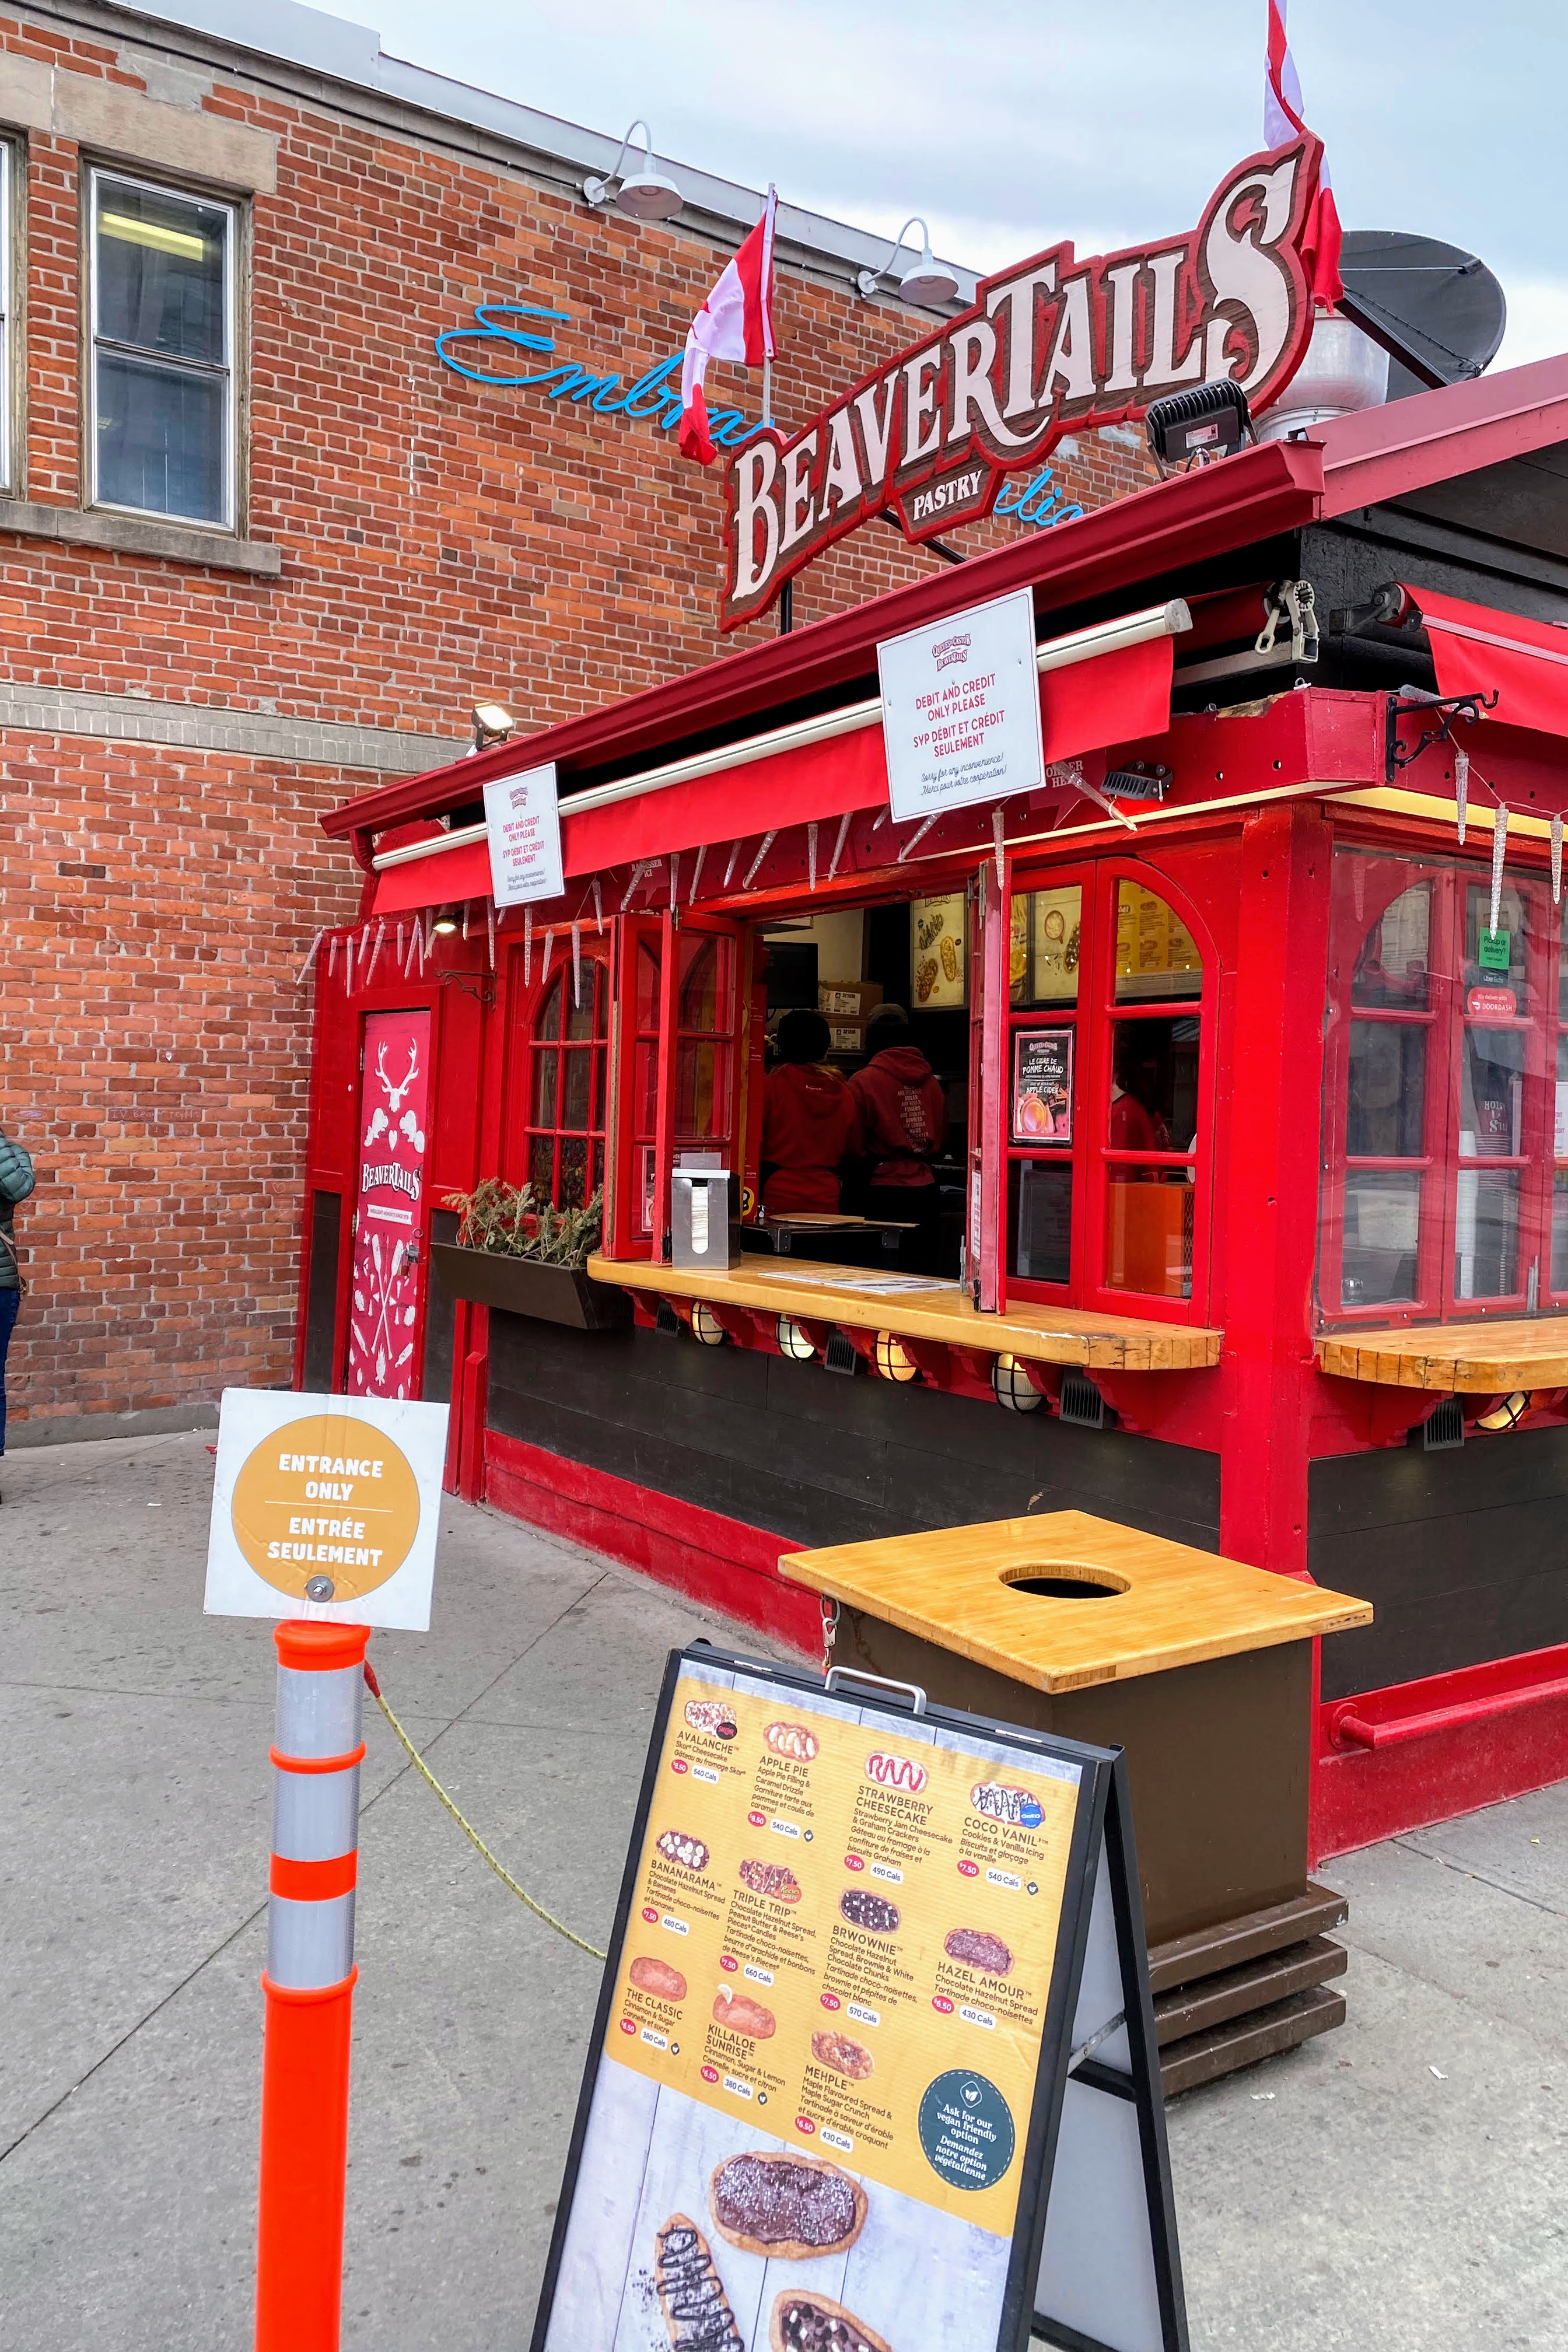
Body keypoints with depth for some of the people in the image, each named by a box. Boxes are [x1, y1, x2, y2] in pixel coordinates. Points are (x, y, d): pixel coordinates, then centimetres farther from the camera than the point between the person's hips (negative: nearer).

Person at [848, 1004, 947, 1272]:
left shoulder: (863, 1081, -8)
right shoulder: (931, 1081, 6)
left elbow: (853, 1147, -4)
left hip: (884, 1191, -4)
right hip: (926, 1192, 4)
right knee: (922, 1276, 7)